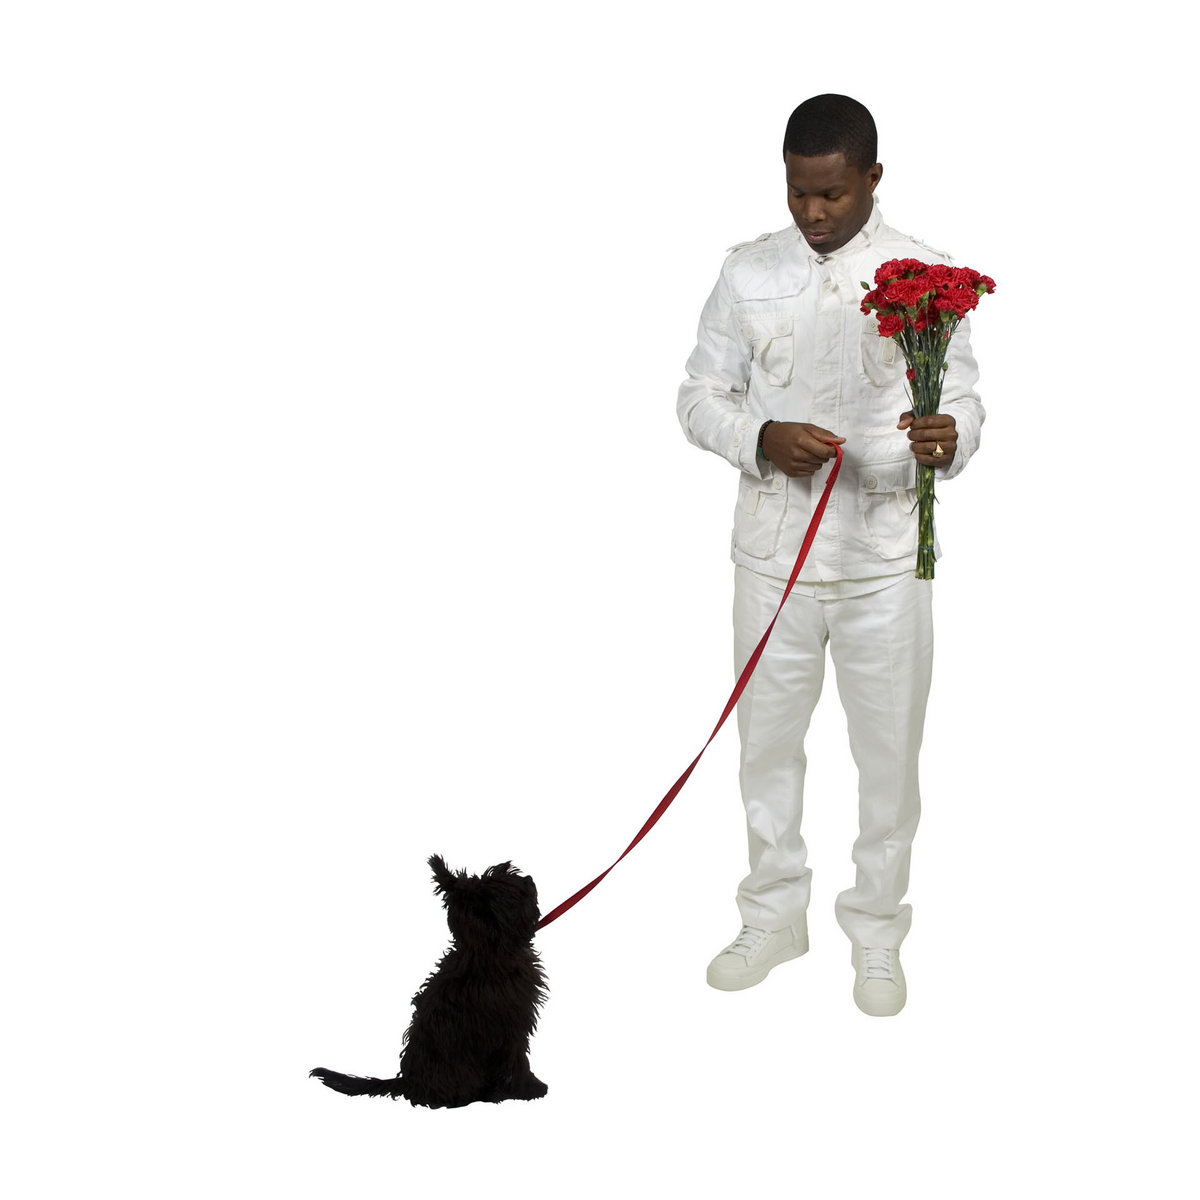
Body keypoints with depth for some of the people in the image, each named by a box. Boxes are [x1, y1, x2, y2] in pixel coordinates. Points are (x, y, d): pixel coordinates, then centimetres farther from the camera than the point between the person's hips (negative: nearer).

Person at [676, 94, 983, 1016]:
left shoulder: (926, 276, -4)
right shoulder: (749, 273, 0)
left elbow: (965, 401, -1)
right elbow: (701, 397, 3)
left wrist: (949, 438, -26)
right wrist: (762, 439, -18)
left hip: (885, 556, -1)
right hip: (774, 549, 2)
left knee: (888, 750, 8)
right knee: (768, 739, 13)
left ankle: (877, 934, 28)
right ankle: (775, 916, 33)